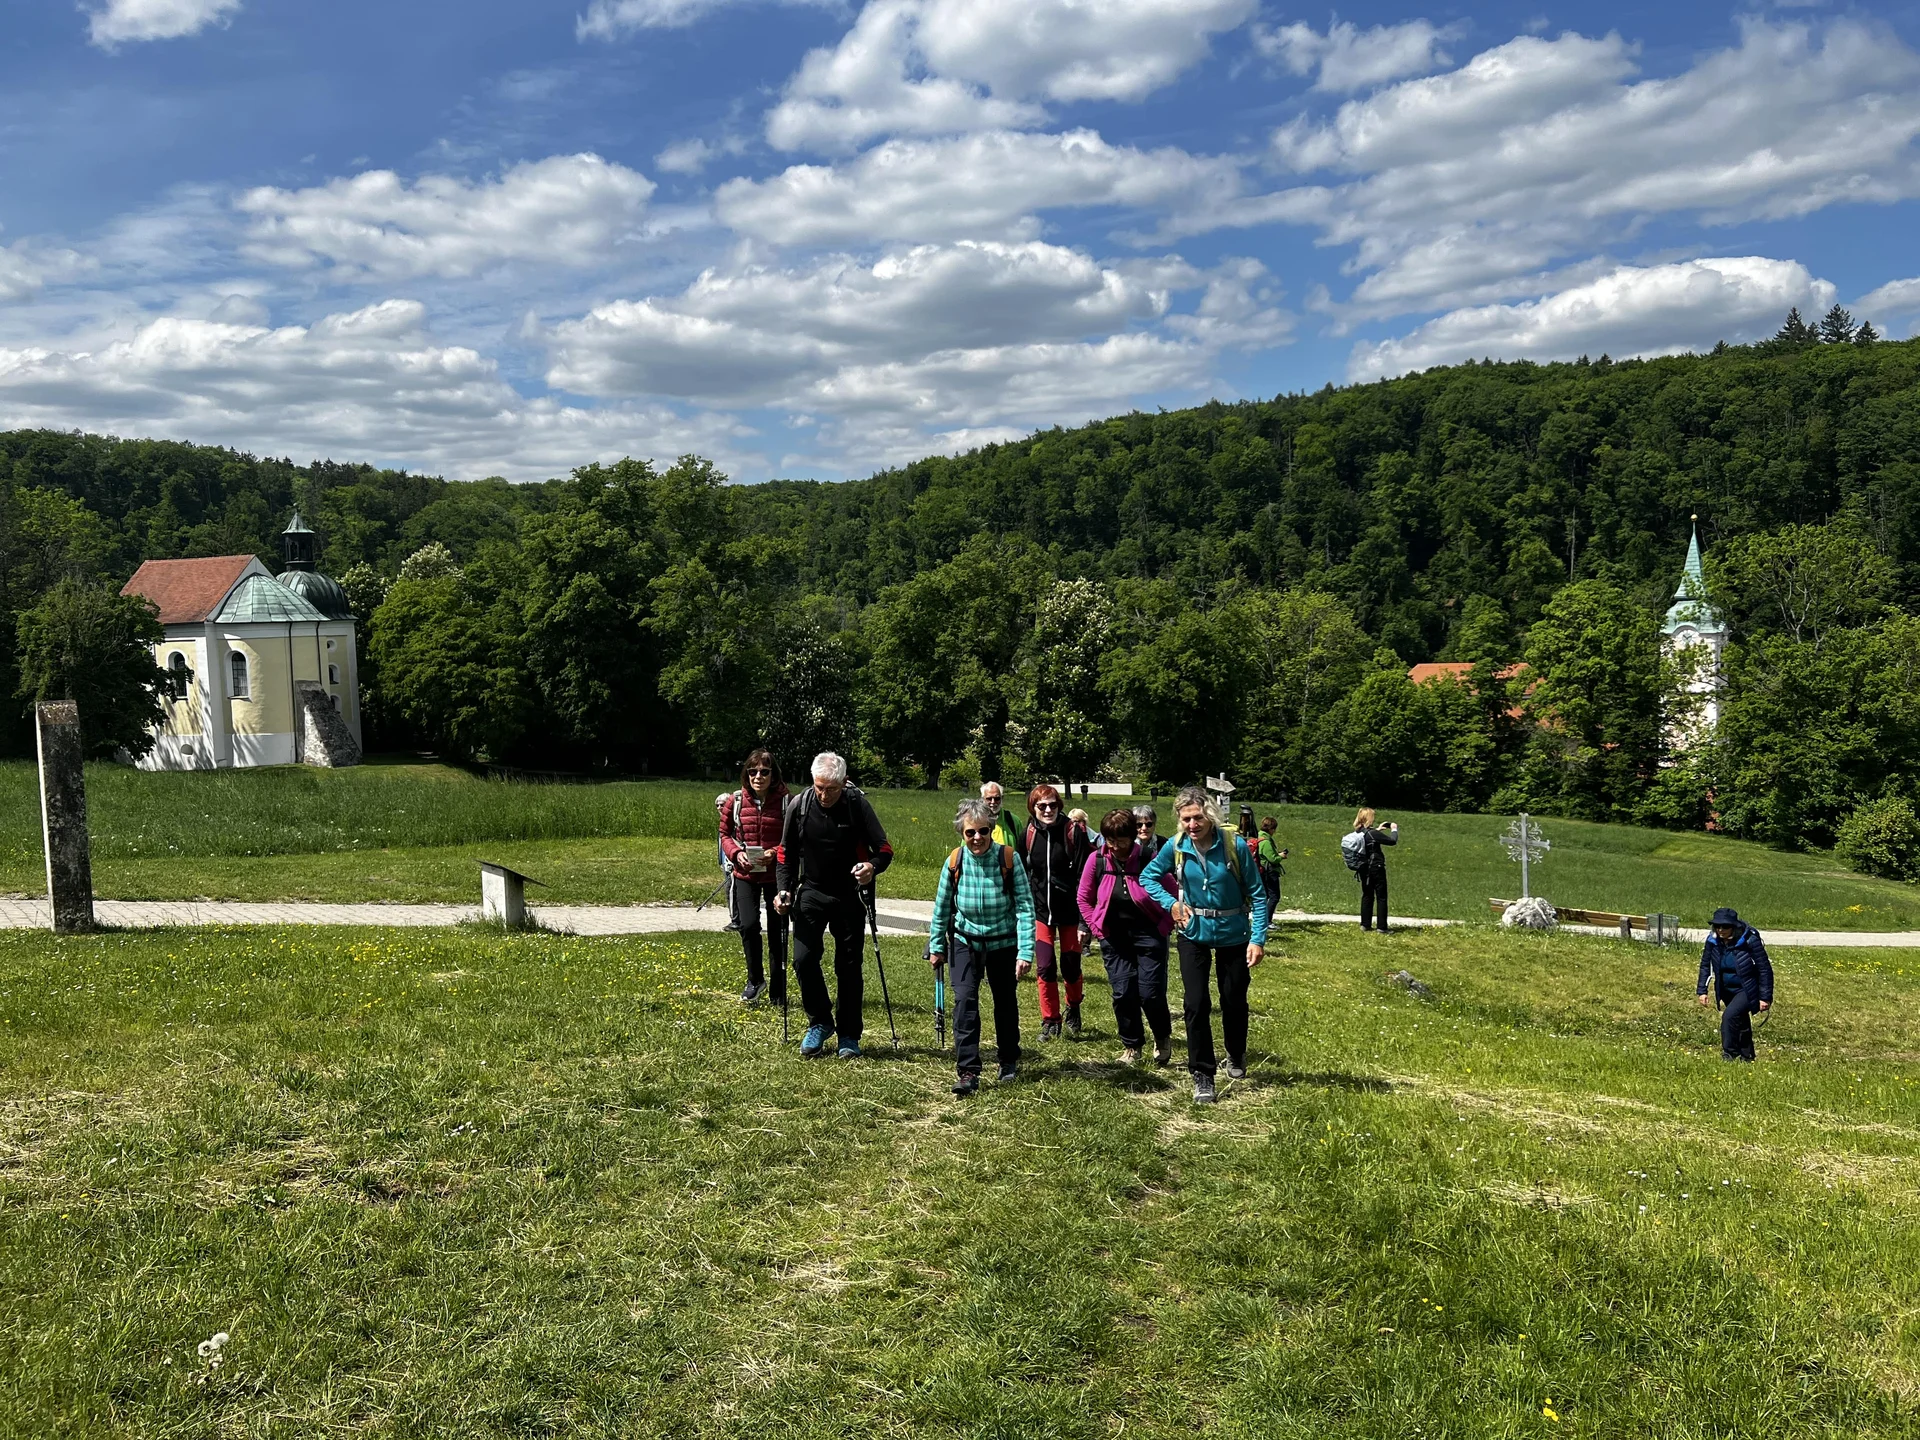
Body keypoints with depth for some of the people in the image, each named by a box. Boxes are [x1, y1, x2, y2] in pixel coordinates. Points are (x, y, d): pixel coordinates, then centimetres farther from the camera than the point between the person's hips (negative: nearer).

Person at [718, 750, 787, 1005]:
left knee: (778, 931, 6)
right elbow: (725, 833, 8)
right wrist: (736, 853, -10)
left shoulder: (786, 801, -7)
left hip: (776, 874, -1)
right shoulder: (735, 801, 0)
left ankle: (778, 992, 19)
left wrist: (775, 853, -20)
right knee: (748, 926, -13)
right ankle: (755, 980, 12)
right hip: (745, 874, 1)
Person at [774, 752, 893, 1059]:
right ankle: (819, 1022, 13)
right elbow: (786, 853, 5)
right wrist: (784, 889, -7)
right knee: (803, 959, -9)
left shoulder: (858, 805, -13)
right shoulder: (799, 805, -7)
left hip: (849, 896, -1)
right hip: (811, 893, 2)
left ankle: (849, 1036, 17)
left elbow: (884, 849, -7)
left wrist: (872, 866, -29)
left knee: (849, 967, 4)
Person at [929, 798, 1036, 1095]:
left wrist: (1026, 952, -23)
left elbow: (1025, 906, -18)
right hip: (965, 941, 0)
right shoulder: (954, 862, -14)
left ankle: (1009, 1062, 35)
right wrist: (936, 946, 7)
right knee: (965, 1000, -14)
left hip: (1003, 942, 0)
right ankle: (967, 1072, -10)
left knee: (1006, 1002, 13)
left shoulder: (1009, 859, -19)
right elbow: (942, 907, -1)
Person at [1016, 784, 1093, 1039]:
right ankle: (1051, 1021, 14)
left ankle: (1073, 1011, 35)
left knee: (1070, 966, 7)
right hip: (1040, 910, 2)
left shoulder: (1073, 832, -12)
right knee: (1045, 967, -2)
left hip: (1069, 910, -2)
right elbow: (1021, 876, 8)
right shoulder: (1027, 835, -2)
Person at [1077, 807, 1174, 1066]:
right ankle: (1131, 1047, 19)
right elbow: (1084, 898, 7)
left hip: (1148, 934, -3)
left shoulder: (1148, 858, -15)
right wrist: (1097, 928, 2)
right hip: (1115, 938, 3)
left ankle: (1163, 1039, 23)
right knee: (1123, 994, 3)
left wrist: (1165, 926, -8)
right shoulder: (1097, 860, -7)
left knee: (1151, 993, -3)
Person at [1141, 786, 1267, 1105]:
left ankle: (1236, 1057, 40)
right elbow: (1148, 876, 6)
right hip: (1194, 934, 1)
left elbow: (1256, 894, -11)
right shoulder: (1176, 846, -11)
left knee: (1234, 1002, 12)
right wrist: (1170, 903, -9)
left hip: (1233, 934, -1)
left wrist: (1258, 939, -15)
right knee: (1196, 1004, -6)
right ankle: (1202, 1075, 6)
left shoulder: (1235, 845, -18)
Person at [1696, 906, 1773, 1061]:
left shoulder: (1750, 941, -24)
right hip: (1727, 991, 6)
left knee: (1730, 1016, -24)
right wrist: (1702, 991, -3)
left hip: (1748, 990, -6)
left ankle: (1729, 1055, -12)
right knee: (1741, 1023, 19)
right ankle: (1747, 1057, 36)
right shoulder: (1713, 941, -10)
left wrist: (1765, 997, -16)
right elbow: (1705, 965, 3)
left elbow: (1765, 969, -18)